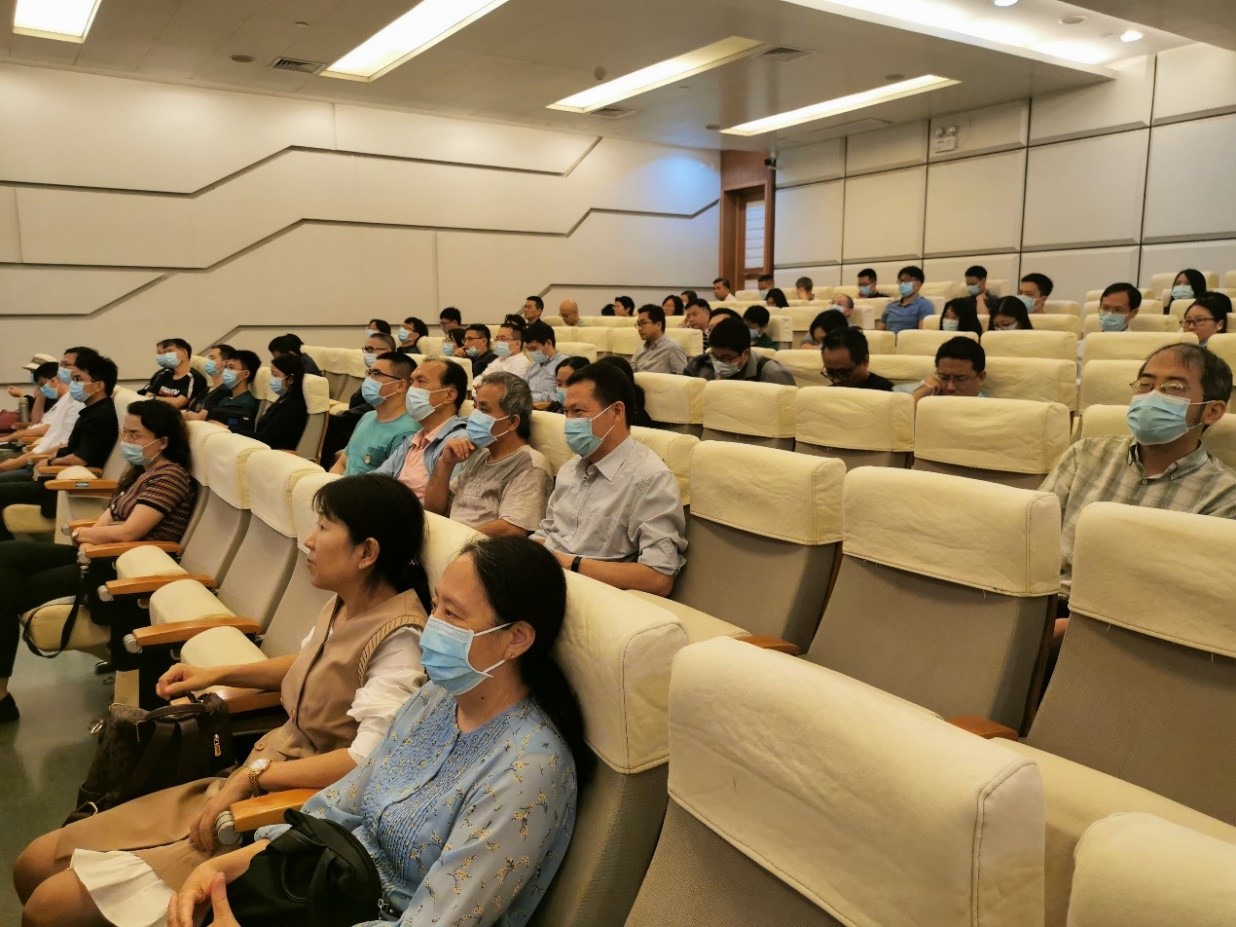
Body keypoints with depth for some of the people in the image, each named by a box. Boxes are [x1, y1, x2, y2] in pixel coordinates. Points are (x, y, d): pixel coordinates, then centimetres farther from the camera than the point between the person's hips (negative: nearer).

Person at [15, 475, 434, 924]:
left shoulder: (398, 638, -24)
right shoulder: (343, 604, 5)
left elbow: (367, 760, -31)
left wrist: (252, 774, -23)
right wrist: (217, 674, 17)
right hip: (248, 784, 9)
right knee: (35, 863, 11)